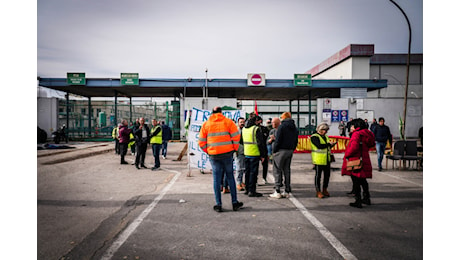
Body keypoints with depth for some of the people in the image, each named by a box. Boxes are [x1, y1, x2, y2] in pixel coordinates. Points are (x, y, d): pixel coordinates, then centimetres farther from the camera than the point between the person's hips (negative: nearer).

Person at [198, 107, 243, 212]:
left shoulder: (205, 124, 6)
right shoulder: (228, 121, 1)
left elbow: (201, 142, 4)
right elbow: (236, 136, -5)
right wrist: (234, 148, 7)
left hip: (213, 155, 1)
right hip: (227, 153, -1)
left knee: (216, 179, 7)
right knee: (230, 177, 10)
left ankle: (218, 204, 9)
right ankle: (234, 203, 15)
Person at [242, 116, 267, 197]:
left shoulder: (244, 129, 11)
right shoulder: (256, 129, -12)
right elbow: (260, 143, -14)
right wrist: (262, 155, -8)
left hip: (246, 154, 7)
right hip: (254, 154, -7)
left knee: (247, 172, 14)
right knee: (253, 172, -2)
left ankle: (247, 189, 21)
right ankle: (251, 191, 0)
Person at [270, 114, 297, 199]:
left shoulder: (281, 127, -11)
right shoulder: (295, 128, 12)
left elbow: (278, 141, -14)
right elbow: (295, 142, 13)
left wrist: (274, 151, -6)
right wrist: (292, 149, 16)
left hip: (281, 151, -7)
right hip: (290, 151, 7)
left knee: (277, 170, -1)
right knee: (287, 170, 13)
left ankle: (277, 192, -3)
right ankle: (287, 191, 16)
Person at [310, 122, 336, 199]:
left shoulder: (326, 137, 18)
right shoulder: (314, 137, -8)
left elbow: (327, 147, 21)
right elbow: (319, 146, -22)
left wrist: (332, 145, 1)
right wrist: (328, 144, -15)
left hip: (327, 159, 8)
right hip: (318, 160, -8)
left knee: (327, 174, 12)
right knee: (318, 175, 0)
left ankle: (325, 190, 27)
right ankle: (318, 191, 9)